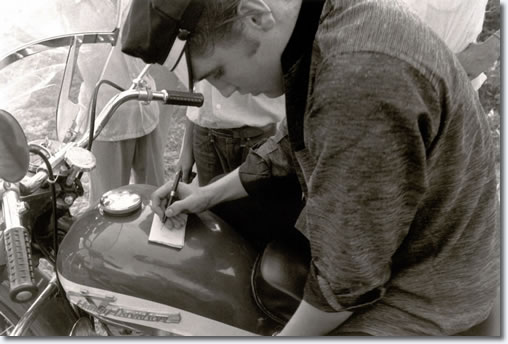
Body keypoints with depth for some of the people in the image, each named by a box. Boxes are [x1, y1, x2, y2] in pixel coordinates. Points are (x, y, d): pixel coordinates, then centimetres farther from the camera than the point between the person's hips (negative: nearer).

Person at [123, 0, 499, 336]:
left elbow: (349, 274, -25)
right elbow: (293, 144, 10)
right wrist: (207, 194, 10)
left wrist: (287, 335, -9)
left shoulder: (361, 78, -35)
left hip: (420, 291, -8)